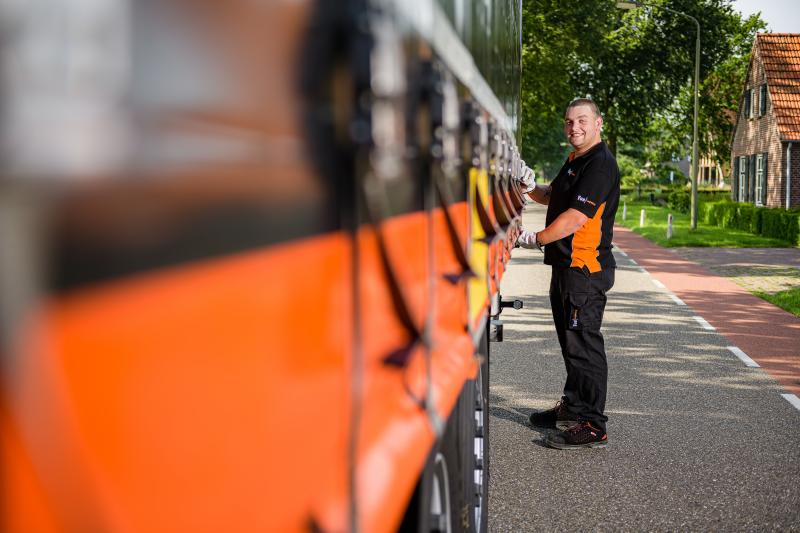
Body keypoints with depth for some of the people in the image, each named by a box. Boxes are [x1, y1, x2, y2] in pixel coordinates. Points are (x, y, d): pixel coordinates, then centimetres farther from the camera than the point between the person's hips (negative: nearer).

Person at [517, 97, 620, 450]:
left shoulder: (600, 164, -15)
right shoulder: (575, 160, 17)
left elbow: (574, 217, -21)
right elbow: (555, 198, 31)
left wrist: (536, 239, -11)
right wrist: (531, 189, 11)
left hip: (585, 269, -10)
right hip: (566, 265, 11)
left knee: (583, 345, -10)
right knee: (570, 342, 19)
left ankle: (592, 427, -7)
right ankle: (572, 408, 32)